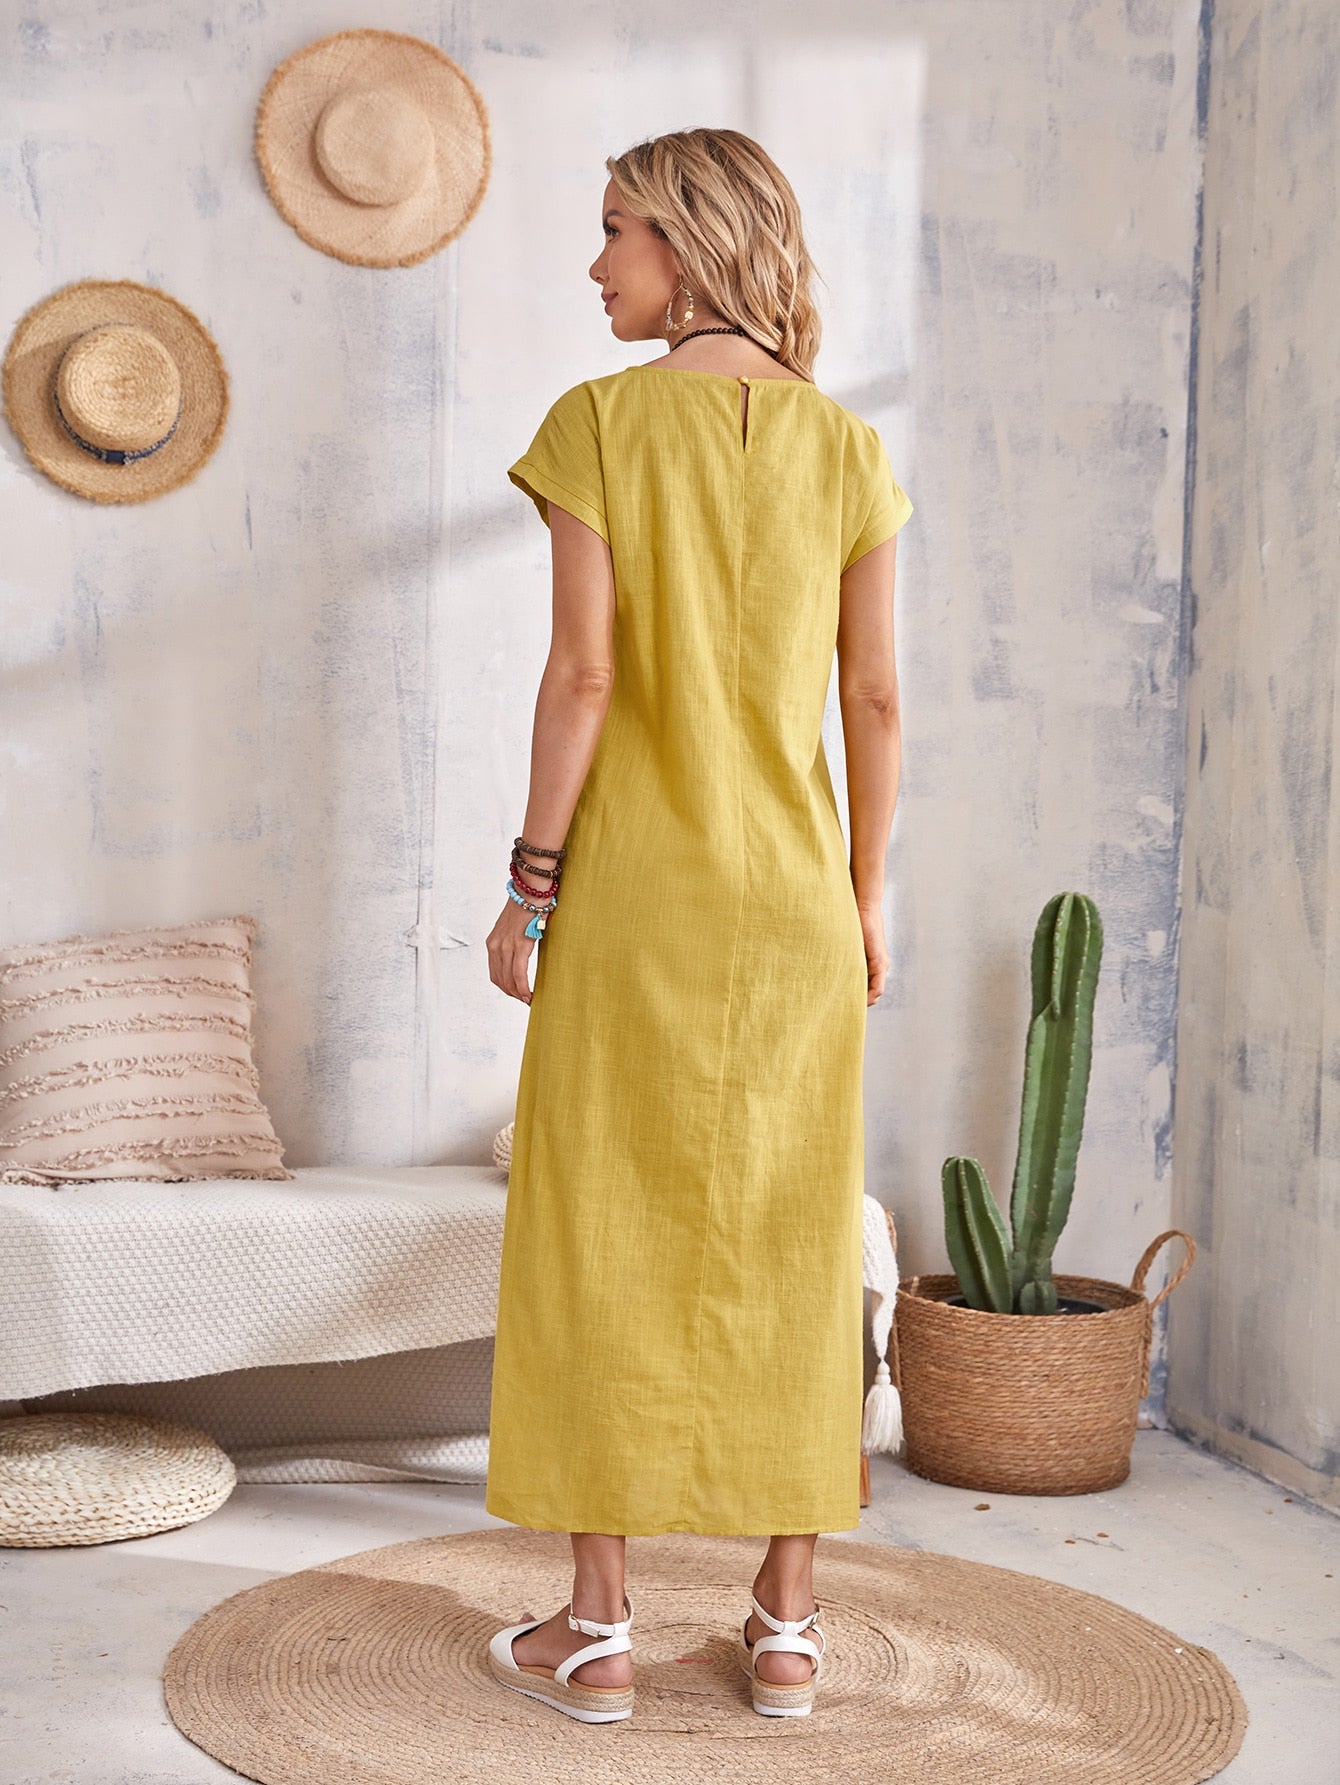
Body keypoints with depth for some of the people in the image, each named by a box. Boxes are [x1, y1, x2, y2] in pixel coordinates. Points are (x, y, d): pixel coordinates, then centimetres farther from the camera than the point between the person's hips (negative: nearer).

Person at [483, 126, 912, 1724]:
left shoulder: (597, 424, -6)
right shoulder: (845, 448, 3)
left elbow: (584, 672, -12)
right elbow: (874, 696, 2)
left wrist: (529, 880, -5)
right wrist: (864, 900, 10)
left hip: (630, 890, -3)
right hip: (793, 899, 3)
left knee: (605, 1243, 6)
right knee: (789, 1248, 9)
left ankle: (597, 1629, 13)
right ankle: (785, 1626, 17)